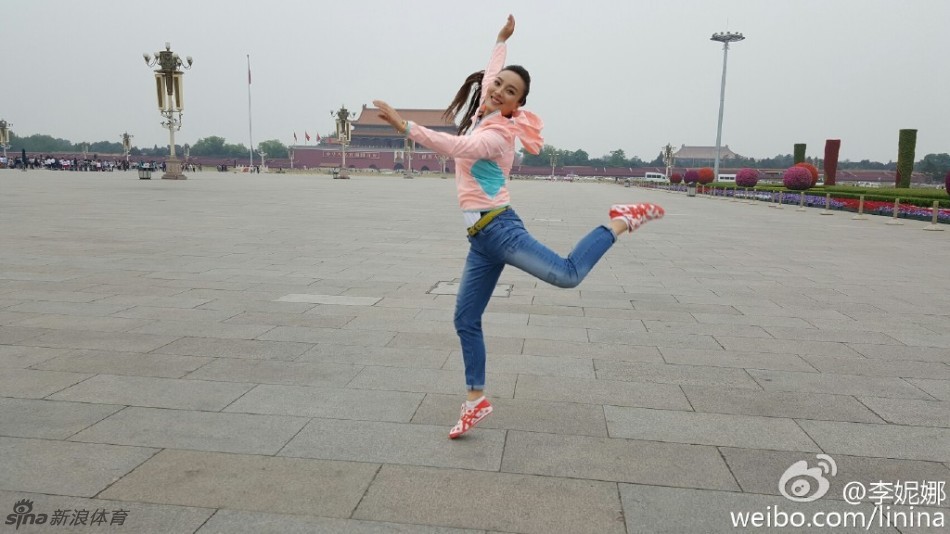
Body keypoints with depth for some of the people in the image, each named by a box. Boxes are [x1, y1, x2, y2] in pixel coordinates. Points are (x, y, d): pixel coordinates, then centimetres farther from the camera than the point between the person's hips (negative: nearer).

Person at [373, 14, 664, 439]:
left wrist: (404, 126, -37)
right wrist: (502, 39, 45)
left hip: (498, 229, -8)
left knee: (567, 274, -23)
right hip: (481, 239, 8)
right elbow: (488, 73, 35)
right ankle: (476, 400, 14)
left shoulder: (495, 134, -11)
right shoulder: (484, 114, 14)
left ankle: (619, 222, -3)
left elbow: (456, 148, -32)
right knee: (465, 319, 6)